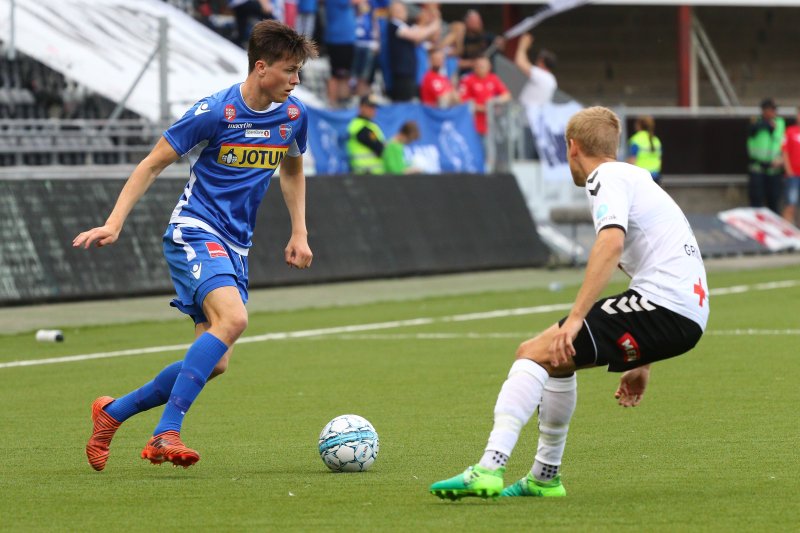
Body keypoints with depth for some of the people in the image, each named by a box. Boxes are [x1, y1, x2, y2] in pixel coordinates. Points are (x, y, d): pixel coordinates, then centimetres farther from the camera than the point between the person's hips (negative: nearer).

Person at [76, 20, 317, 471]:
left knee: (214, 362, 0)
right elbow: (153, 164, -5)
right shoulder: (215, 112, -13)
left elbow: (292, 170, 26)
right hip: (195, 232, -7)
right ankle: (166, 435, -29)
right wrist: (114, 224, -11)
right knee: (233, 318, -31)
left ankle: (113, 412, 18)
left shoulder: (294, 115, 5)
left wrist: (299, 233, 17)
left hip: (236, 247, 7)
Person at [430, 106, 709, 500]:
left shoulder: (606, 179, -1)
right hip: (689, 315, 9)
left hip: (662, 305, -9)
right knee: (557, 358, 24)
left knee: (534, 353, -12)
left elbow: (611, 243, -22)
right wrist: (642, 364, 34)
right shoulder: (635, 179, 29)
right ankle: (544, 476, 28)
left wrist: (576, 318, -26)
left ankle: (490, 469, -26)